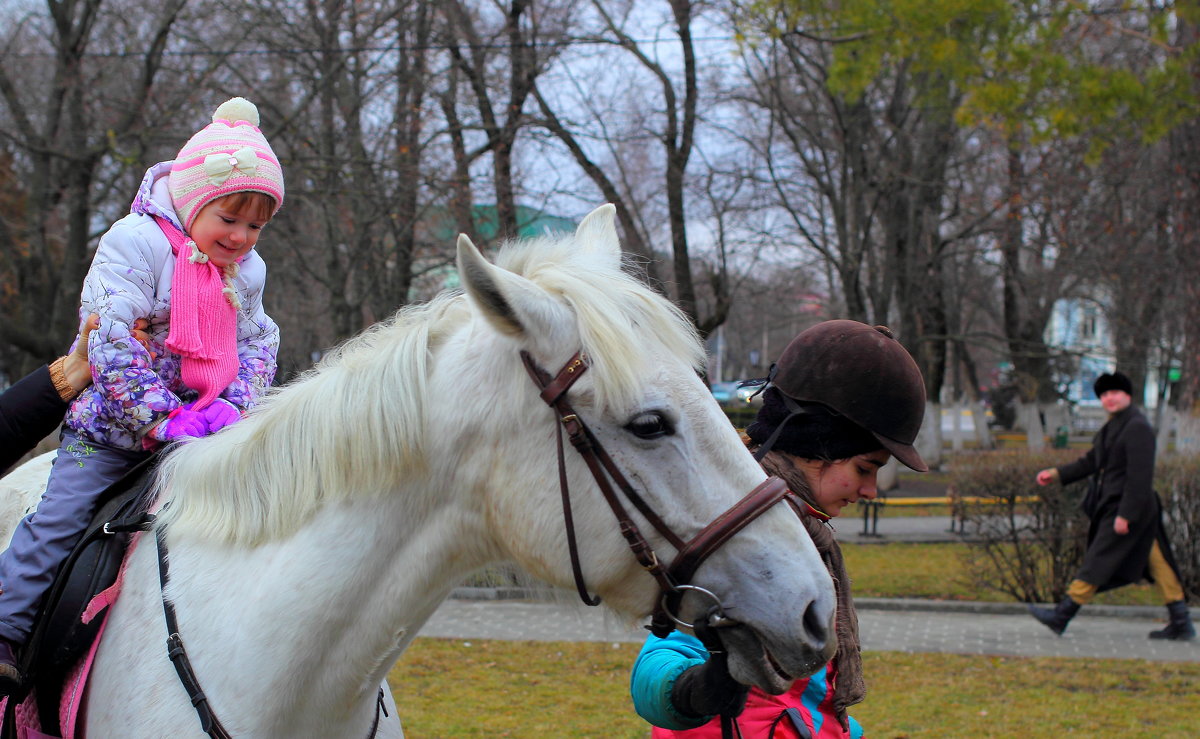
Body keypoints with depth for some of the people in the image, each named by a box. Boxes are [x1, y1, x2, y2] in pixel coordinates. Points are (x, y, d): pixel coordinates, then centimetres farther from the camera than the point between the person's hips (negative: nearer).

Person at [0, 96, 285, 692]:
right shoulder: (134, 243, -14)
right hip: (113, 421, -5)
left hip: (201, 424, 5)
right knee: (60, 519, -12)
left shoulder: (246, 271, 7)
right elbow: (109, 340, -21)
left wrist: (230, 403, -12)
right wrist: (161, 419, -26)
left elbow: (256, 346, 10)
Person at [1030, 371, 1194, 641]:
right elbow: (1091, 461, 22)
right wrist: (1056, 474, 13)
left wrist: (1125, 515, -23)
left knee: (1098, 560, -6)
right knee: (1156, 562, 11)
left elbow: (1139, 475, -21)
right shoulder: (1112, 427, 16)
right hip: (1113, 505, 10)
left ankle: (1061, 616, -3)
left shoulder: (1138, 428, -16)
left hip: (1130, 507, -10)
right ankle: (1181, 623, 15)